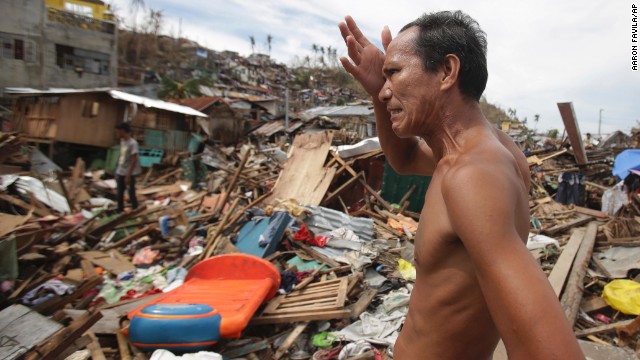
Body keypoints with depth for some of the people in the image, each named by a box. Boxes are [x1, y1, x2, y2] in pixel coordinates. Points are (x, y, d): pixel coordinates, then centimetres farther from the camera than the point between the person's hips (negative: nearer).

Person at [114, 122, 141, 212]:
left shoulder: (132, 143, -17)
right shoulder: (122, 141, 8)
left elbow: (134, 160, -19)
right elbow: (121, 157, 12)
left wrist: (128, 175, -20)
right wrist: (117, 173, 13)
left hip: (130, 173, -8)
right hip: (121, 173, 8)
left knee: (131, 194, -1)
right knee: (120, 194, 13)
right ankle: (120, 212, 25)